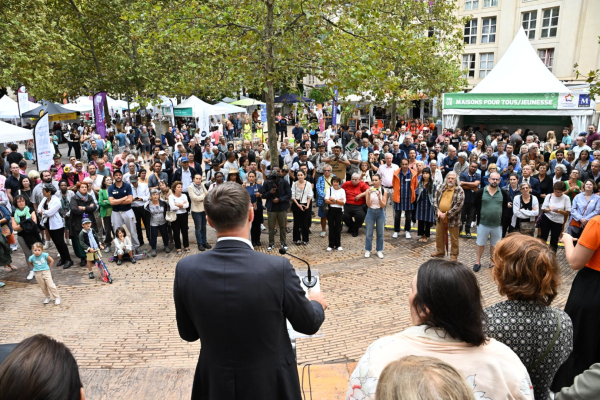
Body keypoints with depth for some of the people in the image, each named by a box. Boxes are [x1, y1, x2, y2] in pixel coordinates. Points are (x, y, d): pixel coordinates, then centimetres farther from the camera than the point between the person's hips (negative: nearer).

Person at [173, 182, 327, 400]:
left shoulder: (186, 269, -17)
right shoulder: (277, 268, -26)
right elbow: (307, 324, -10)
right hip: (269, 383, -1)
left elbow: (188, 333, -2)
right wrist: (317, 304, 12)